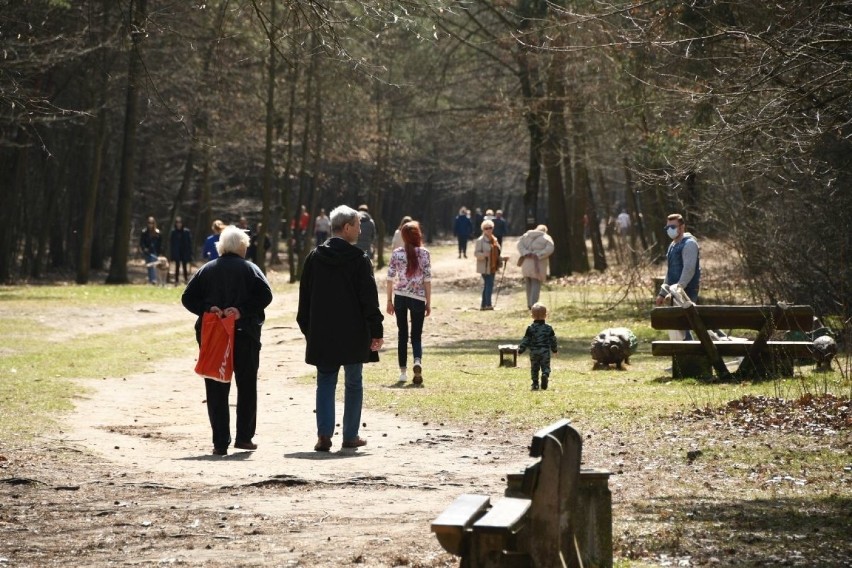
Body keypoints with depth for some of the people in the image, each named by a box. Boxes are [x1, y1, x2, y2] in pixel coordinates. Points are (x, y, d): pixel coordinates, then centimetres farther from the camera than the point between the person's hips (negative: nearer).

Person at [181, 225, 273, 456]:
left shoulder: (206, 270, 7)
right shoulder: (250, 269, 0)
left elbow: (188, 298, -1)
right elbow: (265, 295, -14)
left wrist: (207, 310, -9)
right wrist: (242, 310, -15)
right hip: (245, 335, -1)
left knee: (216, 389, 4)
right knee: (247, 386, 13)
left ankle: (220, 443, -1)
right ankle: (244, 436, 14)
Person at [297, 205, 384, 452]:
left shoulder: (314, 257, 4)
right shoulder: (359, 259, -9)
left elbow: (305, 297, 9)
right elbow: (369, 299, -10)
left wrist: (307, 329, 16)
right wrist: (376, 331, -5)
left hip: (321, 335, 3)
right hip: (353, 335, -3)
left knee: (325, 383, 7)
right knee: (353, 384, 9)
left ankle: (324, 434, -8)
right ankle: (350, 436, 11)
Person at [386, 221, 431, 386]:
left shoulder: (396, 253, 0)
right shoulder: (424, 253, -5)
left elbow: (390, 278, 0)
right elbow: (427, 279, -5)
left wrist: (389, 301, 8)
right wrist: (428, 303, 2)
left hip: (400, 296, 2)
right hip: (418, 298, -1)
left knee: (402, 334, 10)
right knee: (416, 335, 5)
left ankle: (403, 372, 10)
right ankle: (417, 361, -22)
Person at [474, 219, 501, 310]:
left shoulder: (494, 240, 15)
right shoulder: (480, 240, -9)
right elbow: (476, 253, -14)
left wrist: (501, 259, 12)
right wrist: (484, 255, -31)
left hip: (492, 267, 8)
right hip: (485, 267, -8)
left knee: (487, 285, 10)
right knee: (489, 284, -14)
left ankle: (483, 305, 15)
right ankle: (488, 304, -14)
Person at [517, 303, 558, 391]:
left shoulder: (530, 328, -5)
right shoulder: (548, 328, 0)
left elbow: (526, 340, -4)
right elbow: (553, 340, 8)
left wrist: (520, 349, 7)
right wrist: (554, 350, 23)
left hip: (534, 352, 0)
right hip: (545, 352, 0)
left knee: (534, 368, 11)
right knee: (545, 366, 5)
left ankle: (535, 384, 8)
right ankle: (545, 375, -26)